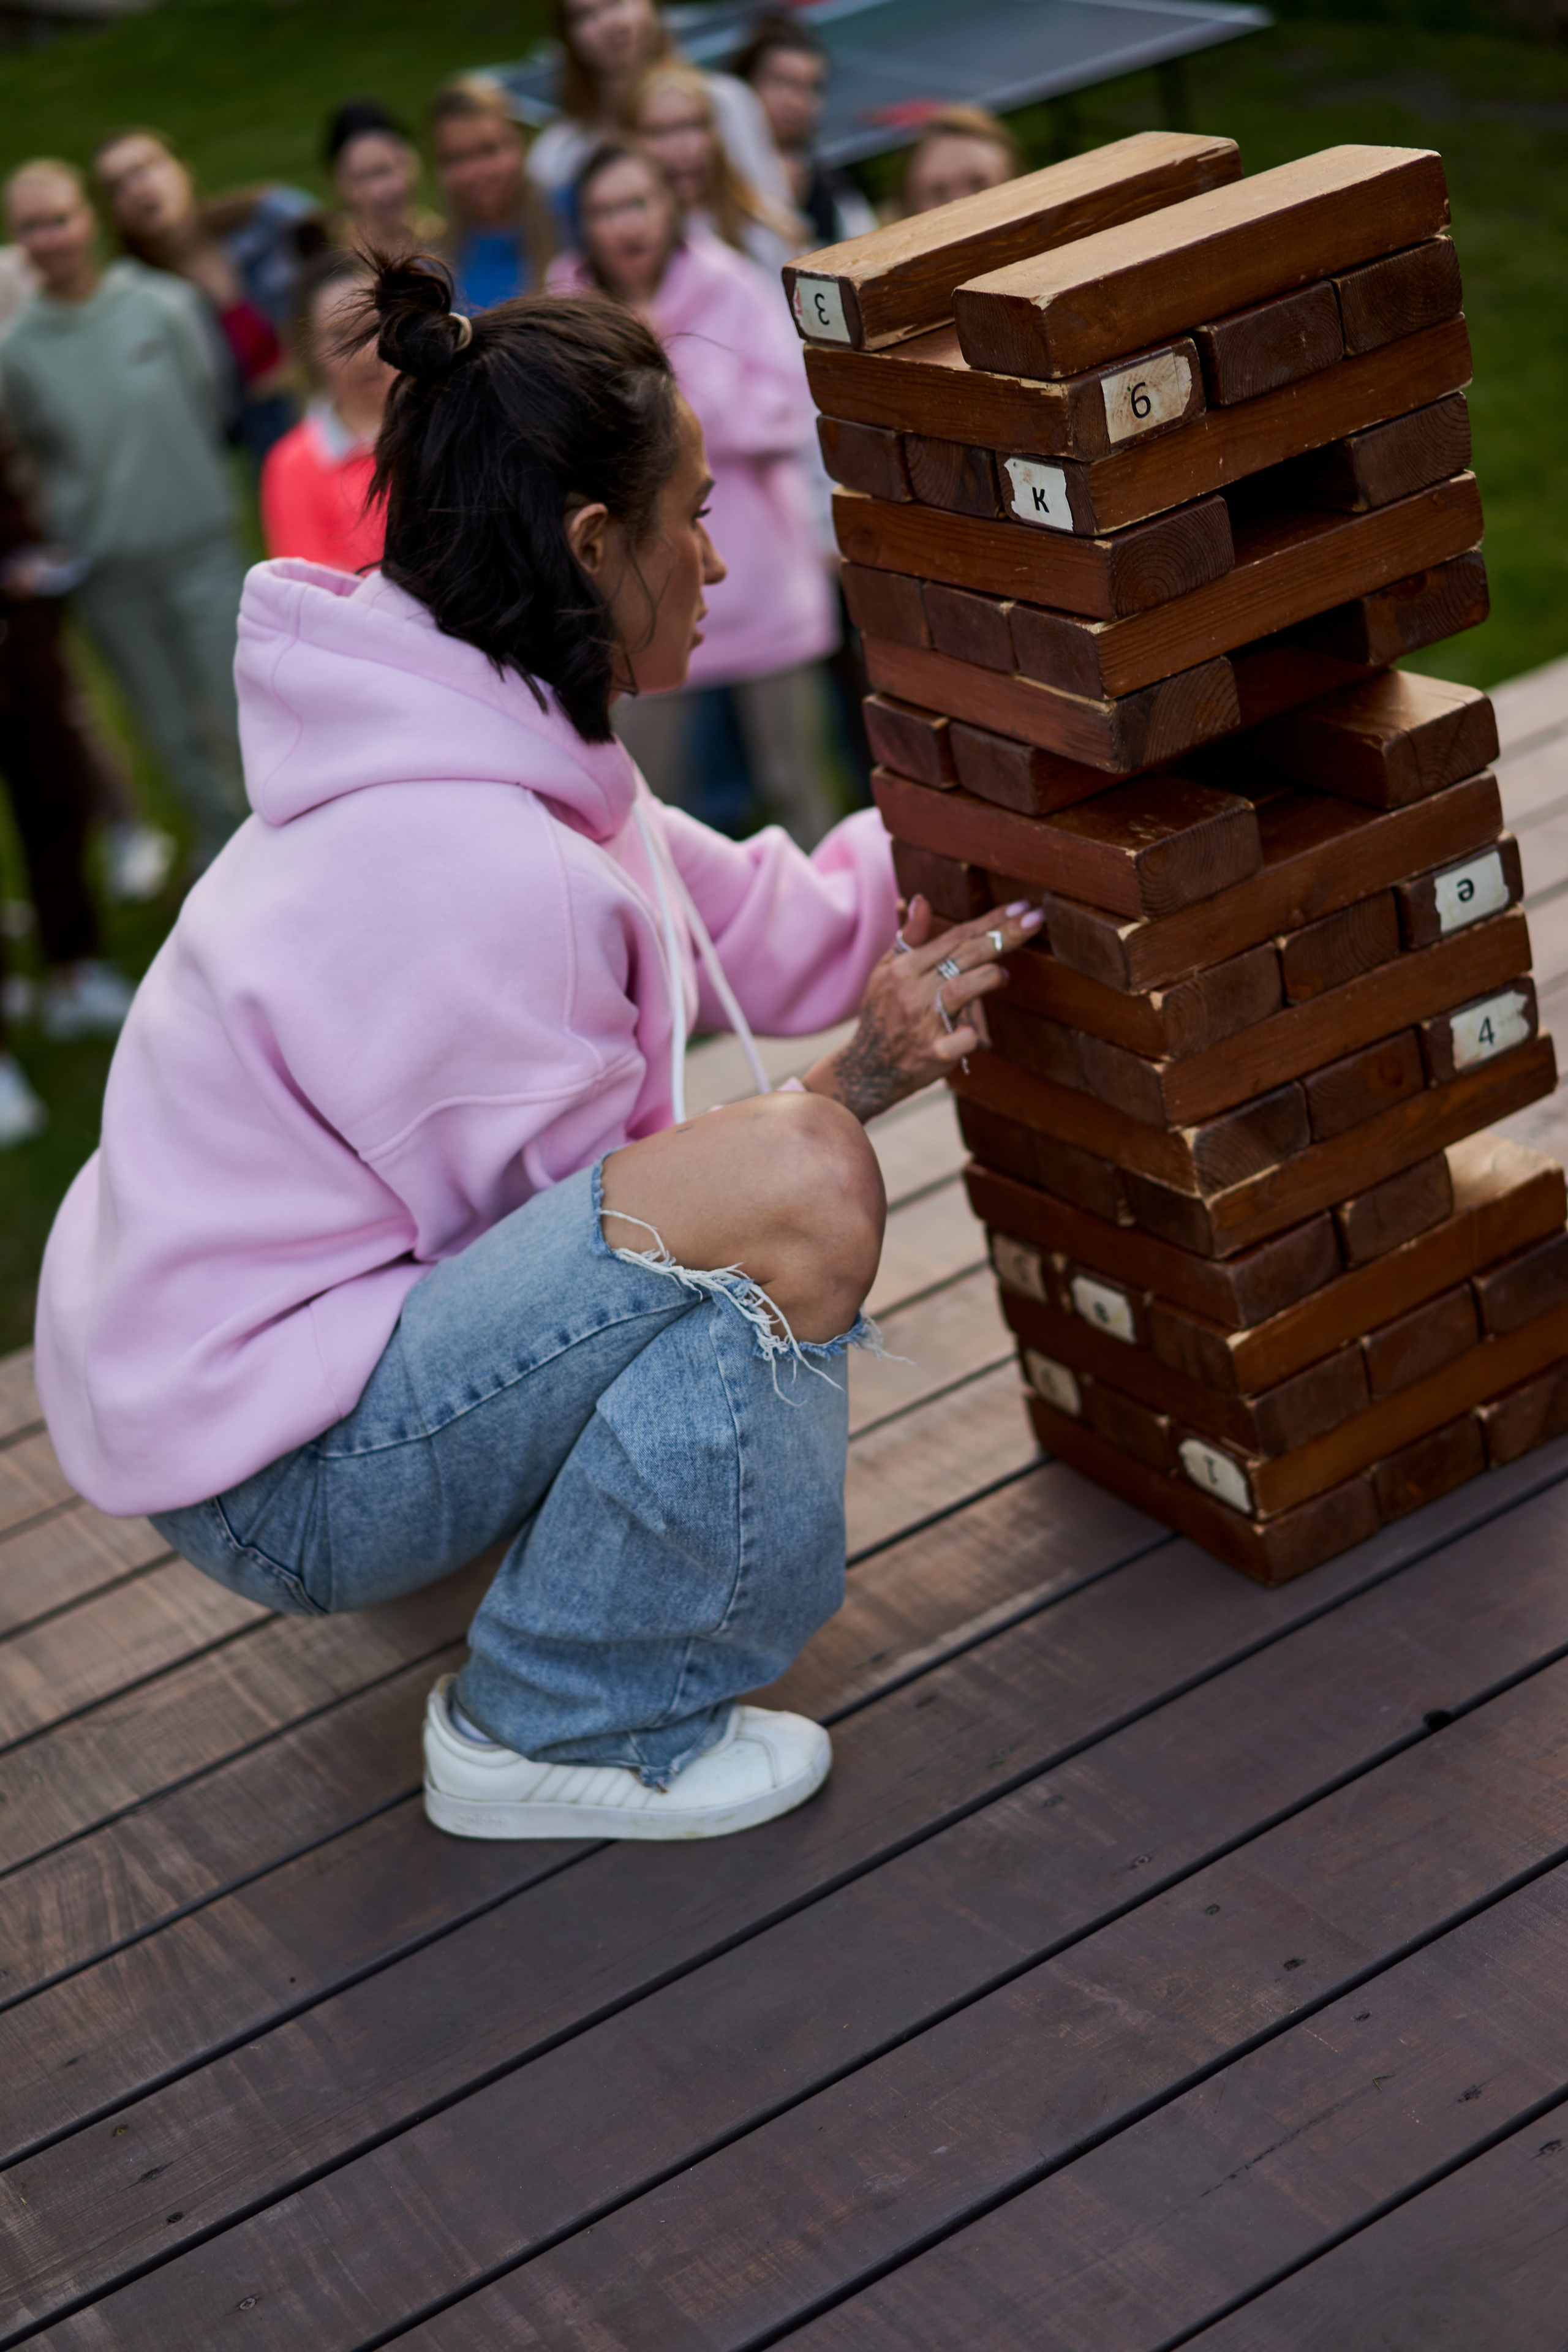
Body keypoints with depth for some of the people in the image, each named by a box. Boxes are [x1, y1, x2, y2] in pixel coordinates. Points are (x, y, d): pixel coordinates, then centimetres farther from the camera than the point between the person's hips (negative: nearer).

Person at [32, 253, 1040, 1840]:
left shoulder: (461, 756, 4)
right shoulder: (474, 874, -27)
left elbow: (769, 923, 10)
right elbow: (594, 1230, -18)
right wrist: (856, 1084, -21)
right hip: (278, 1479, -10)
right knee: (799, 1186, -30)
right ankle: (568, 1733, -13)